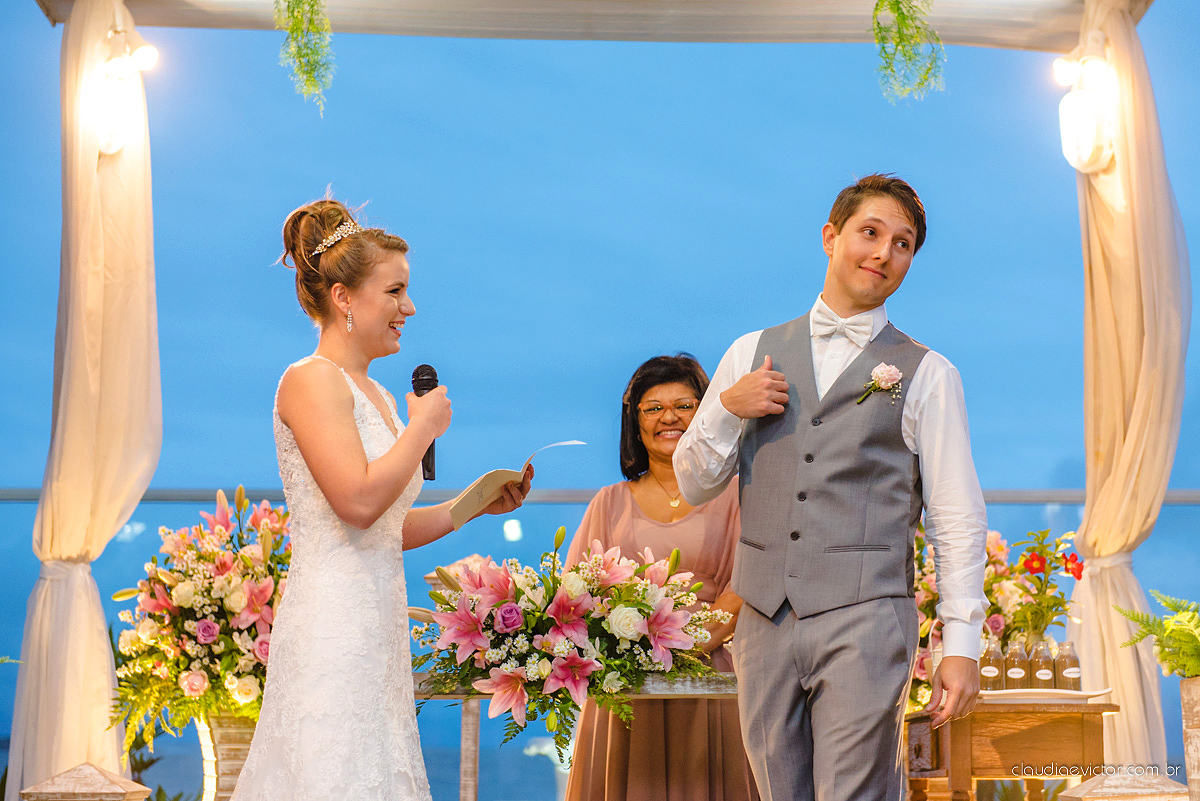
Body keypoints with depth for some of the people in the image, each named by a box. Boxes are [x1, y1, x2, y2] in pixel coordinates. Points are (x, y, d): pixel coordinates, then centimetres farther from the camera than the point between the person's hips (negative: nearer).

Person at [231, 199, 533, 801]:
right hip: (332, 630, -9)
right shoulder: (312, 380, -9)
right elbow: (358, 502, -21)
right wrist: (425, 427, -8)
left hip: (378, 626, 9)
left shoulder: (376, 395, 17)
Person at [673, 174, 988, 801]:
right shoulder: (753, 353, 13)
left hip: (863, 621, -3)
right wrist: (727, 408, -3)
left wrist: (961, 645, -6)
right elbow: (693, 484, 15)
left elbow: (957, 521, 2)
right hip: (764, 623, 3)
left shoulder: (927, 375, 5)